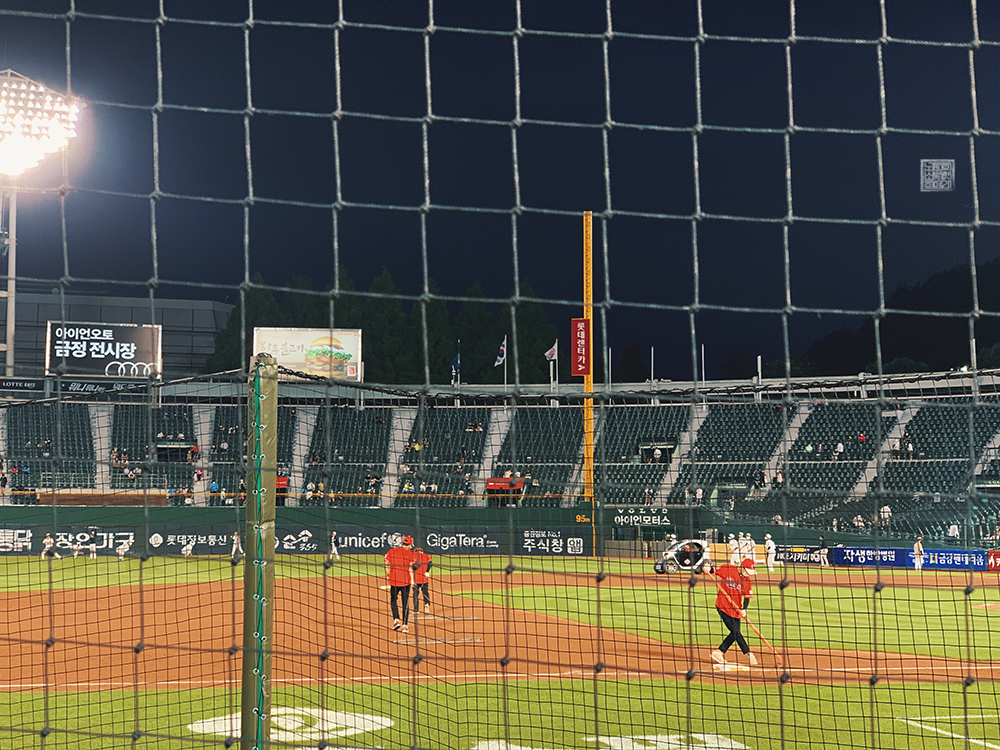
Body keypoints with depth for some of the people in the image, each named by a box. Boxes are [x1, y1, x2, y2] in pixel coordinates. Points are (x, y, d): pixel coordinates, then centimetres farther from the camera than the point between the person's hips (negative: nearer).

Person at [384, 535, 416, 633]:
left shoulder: (392, 551, 3)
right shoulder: (409, 553, -2)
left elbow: (387, 564, -1)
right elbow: (410, 567, -11)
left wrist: (387, 576, 10)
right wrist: (412, 580, -9)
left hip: (394, 580, 1)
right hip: (406, 581, -1)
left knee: (393, 600, 17)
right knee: (405, 603, 6)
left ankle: (396, 620, -2)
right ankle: (404, 625, 3)